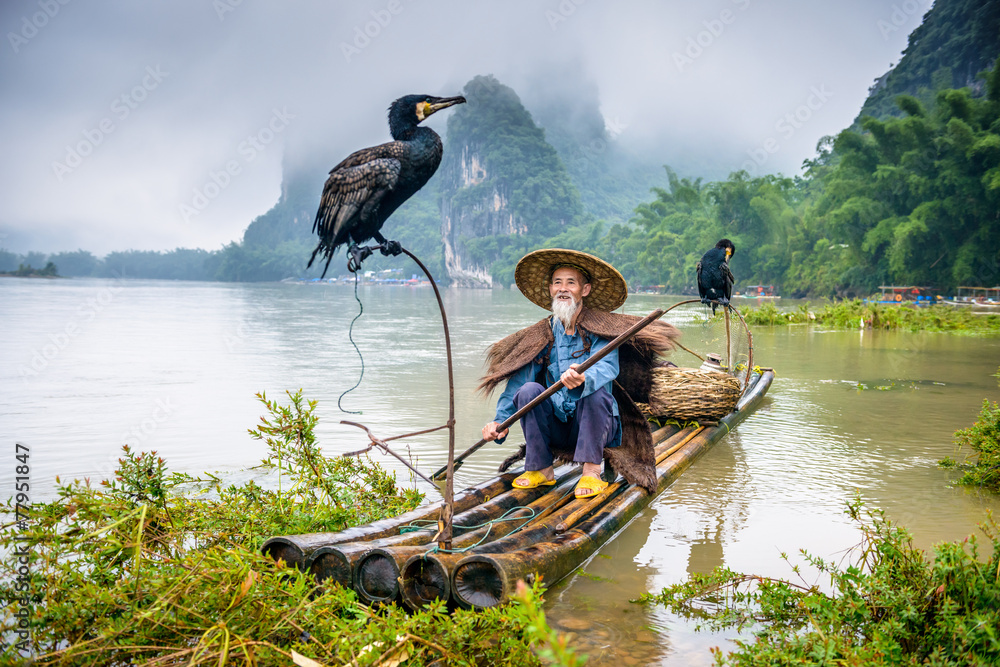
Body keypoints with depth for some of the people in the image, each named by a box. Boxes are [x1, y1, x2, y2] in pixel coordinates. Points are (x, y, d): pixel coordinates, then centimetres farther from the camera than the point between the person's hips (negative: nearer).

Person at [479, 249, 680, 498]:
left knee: (596, 390, -31)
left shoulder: (601, 328, -6)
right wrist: (501, 421, -17)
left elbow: (608, 366, -25)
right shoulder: (541, 336, 5)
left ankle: (591, 472, -25)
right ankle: (541, 469, -12)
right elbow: (518, 379, -3)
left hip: (595, 425, -3)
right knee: (529, 390, -21)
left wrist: (584, 379, -49)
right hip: (555, 428, 3)